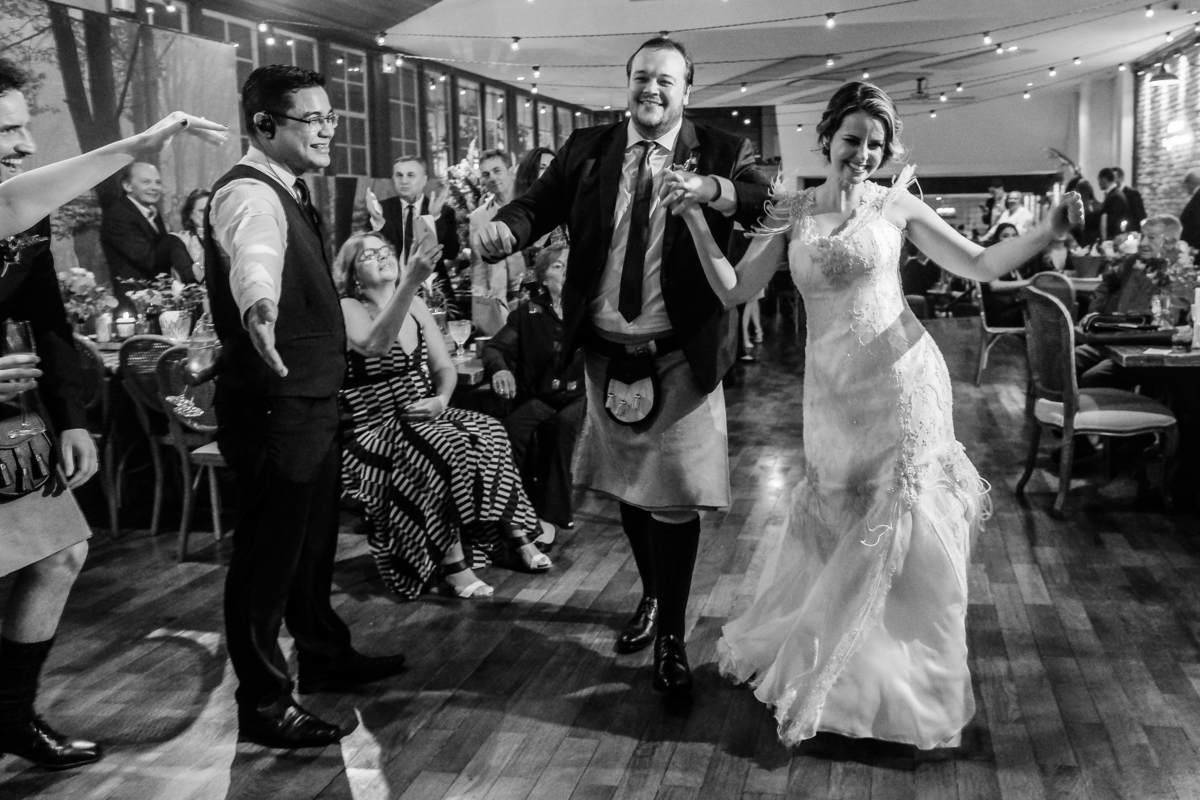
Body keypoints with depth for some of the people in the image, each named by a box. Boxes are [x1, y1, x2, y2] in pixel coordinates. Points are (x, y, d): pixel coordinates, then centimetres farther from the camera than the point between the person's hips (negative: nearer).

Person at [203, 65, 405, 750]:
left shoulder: (290, 190, 10)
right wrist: (257, 303, -65)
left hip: (314, 398, 10)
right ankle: (264, 704, 17)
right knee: (268, 551, 3)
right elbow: (254, 254, -45)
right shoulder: (248, 194, -20)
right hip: (274, 404, -10)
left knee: (314, 539, 24)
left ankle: (324, 656, 42)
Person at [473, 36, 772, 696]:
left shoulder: (722, 152, -4)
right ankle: (651, 597, 42)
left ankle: (671, 637, 17)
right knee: (626, 490, 18)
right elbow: (541, 203, -6)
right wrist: (503, 229, -28)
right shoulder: (587, 149, 4)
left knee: (674, 499, 0)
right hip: (605, 354, 4)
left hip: (679, 358, -3)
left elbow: (773, 209, -19)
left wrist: (714, 191, -38)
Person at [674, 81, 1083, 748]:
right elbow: (734, 290, -2)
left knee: (903, 525, 4)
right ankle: (828, 667, 34)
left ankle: (909, 680, 22)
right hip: (831, 390, 2)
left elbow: (982, 265, 0)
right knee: (837, 524, 13)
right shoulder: (791, 212, 2)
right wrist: (695, 218, -10)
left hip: (901, 379, -2)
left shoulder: (895, 204, -1)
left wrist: (1055, 228, -13)